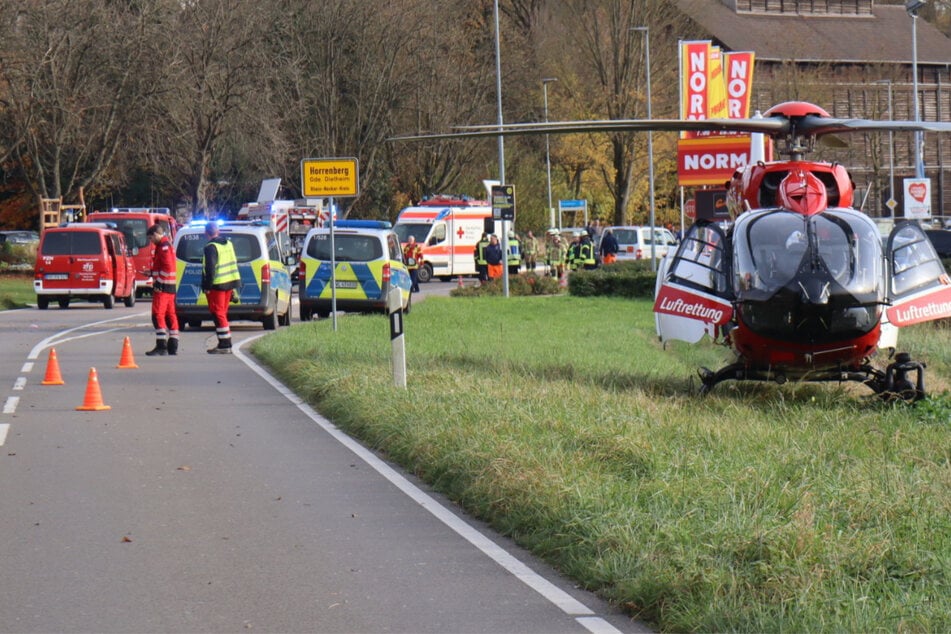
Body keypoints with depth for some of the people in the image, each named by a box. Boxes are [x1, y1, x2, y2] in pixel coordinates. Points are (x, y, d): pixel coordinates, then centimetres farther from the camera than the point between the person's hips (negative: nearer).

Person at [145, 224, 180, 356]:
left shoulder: (163, 247, -14)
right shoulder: (166, 245, 19)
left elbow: (168, 267, -23)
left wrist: (159, 282, -20)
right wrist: (152, 273, 21)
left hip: (162, 287, -11)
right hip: (170, 287, 11)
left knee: (158, 315, -11)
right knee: (170, 315, 11)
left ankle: (161, 346, -14)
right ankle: (173, 347, 13)